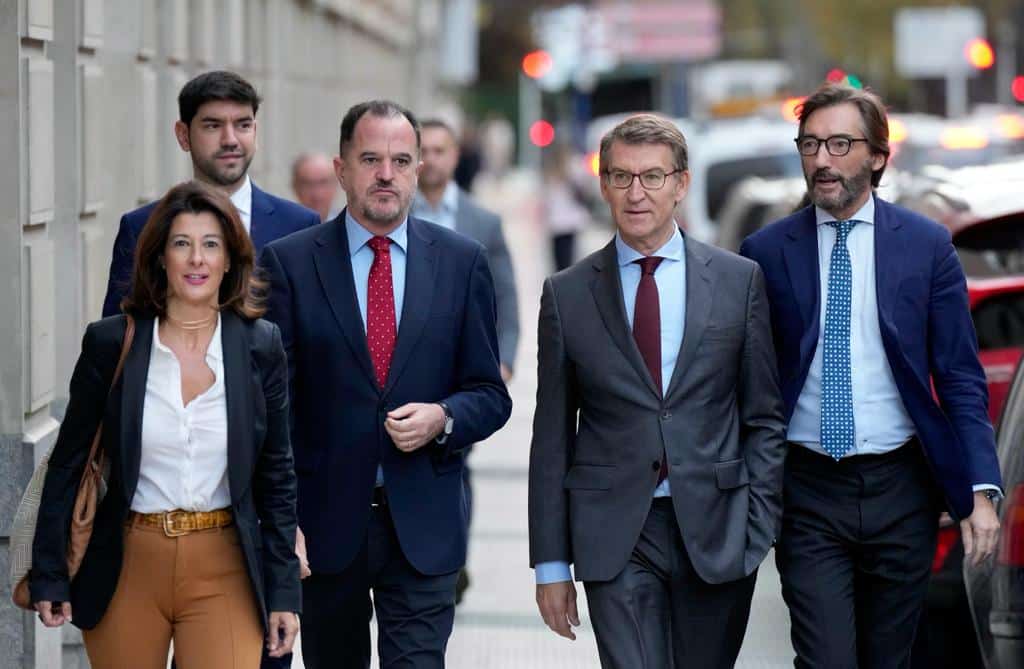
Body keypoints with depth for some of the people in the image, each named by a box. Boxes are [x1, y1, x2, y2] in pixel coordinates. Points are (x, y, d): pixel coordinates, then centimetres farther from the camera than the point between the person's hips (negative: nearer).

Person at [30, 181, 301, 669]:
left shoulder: (260, 346, 0)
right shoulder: (109, 343, -2)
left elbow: (277, 475, 4)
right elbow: (68, 464, 3)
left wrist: (284, 591, 2)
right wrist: (48, 575, 1)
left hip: (224, 572, 0)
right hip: (127, 567, 0)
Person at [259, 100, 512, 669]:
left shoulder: (462, 261, 5)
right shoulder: (289, 262, 1)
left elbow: (490, 393, 8)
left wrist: (442, 419, -15)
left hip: (424, 527, 0)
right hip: (324, 520, 0)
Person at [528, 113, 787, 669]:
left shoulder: (740, 281, 4)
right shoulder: (567, 295, 5)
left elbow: (765, 416, 6)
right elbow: (552, 436, 7)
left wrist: (760, 529, -2)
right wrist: (551, 563, 4)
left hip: (717, 532, 1)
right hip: (616, 538, -1)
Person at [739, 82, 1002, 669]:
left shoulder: (927, 246, 1)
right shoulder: (766, 252, 1)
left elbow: (961, 378, 2)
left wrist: (981, 491, -7)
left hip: (900, 489, 1)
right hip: (807, 493, -1)